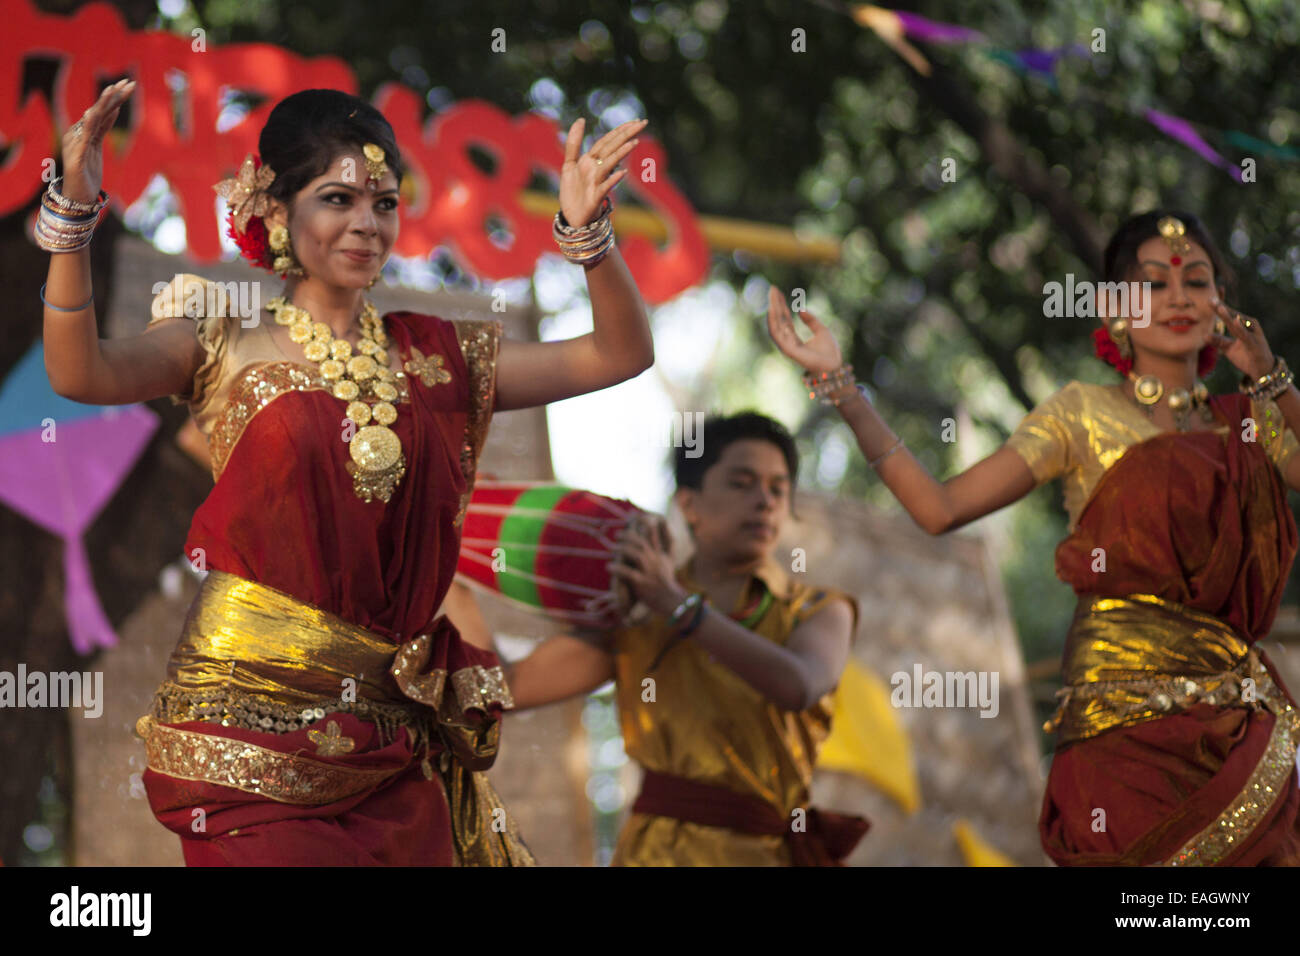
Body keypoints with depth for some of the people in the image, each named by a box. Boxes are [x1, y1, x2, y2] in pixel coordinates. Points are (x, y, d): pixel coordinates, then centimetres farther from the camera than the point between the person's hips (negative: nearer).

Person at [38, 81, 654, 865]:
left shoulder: (436, 358, 12)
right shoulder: (226, 352, 3)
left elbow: (620, 355, 9)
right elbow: (80, 372, -15)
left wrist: (588, 232, -7)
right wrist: (75, 213, -27)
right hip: (250, 730, -4)